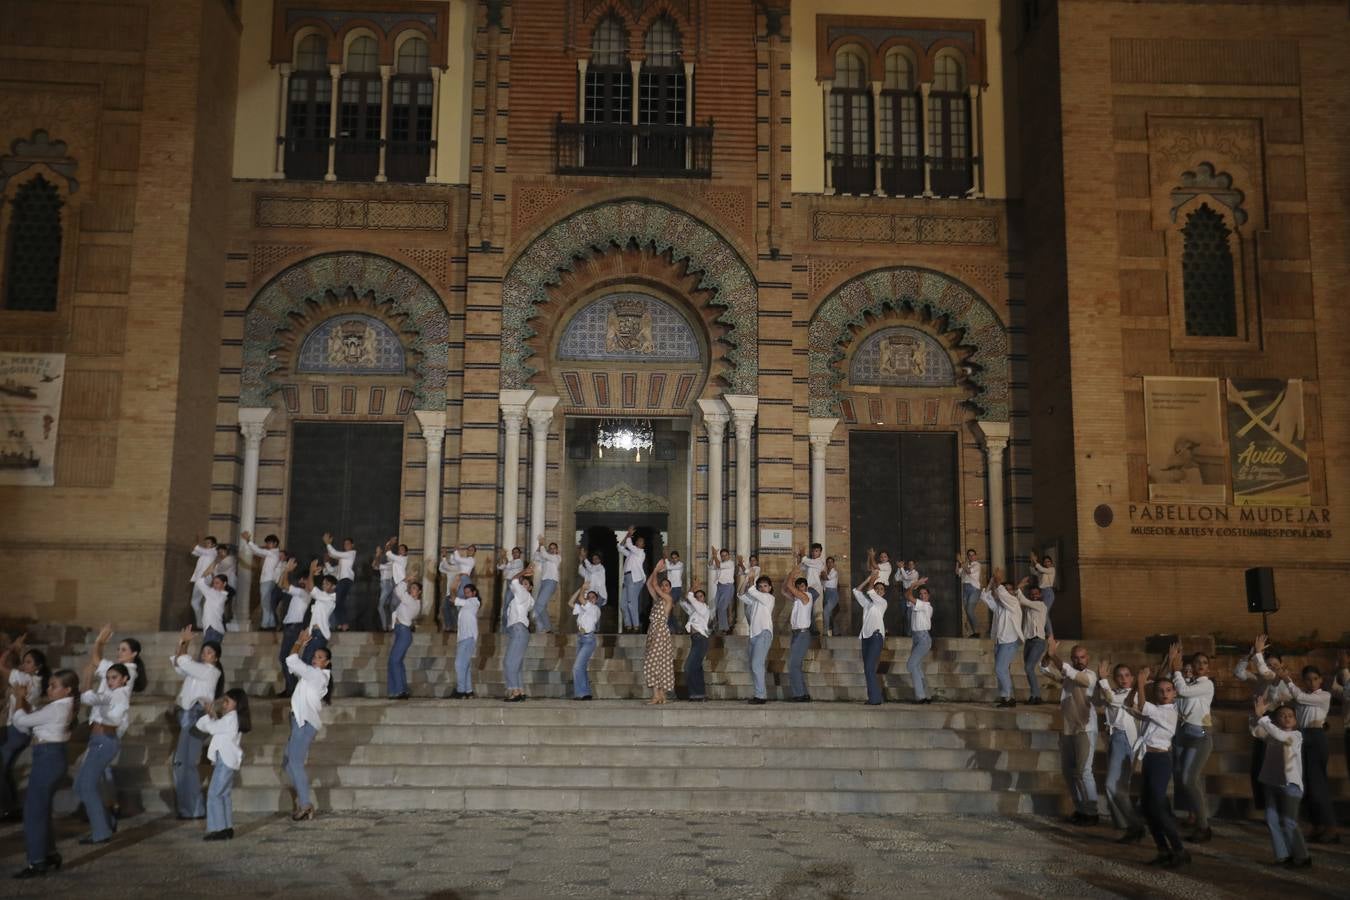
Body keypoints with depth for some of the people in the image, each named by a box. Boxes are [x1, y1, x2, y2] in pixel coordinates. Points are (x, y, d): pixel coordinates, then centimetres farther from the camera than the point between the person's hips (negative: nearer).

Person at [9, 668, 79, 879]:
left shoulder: (58, 708, -19)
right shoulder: (61, 706, 12)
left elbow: (22, 720, -15)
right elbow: (33, 715, 16)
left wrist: (19, 699, -1)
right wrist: (23, 700, 4)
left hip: (48, 758, -10)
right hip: (49, 758, 10)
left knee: (34, 810, -5)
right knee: (41, 808, 17)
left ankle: (37, 863, -1)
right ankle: (50, 854, 26)